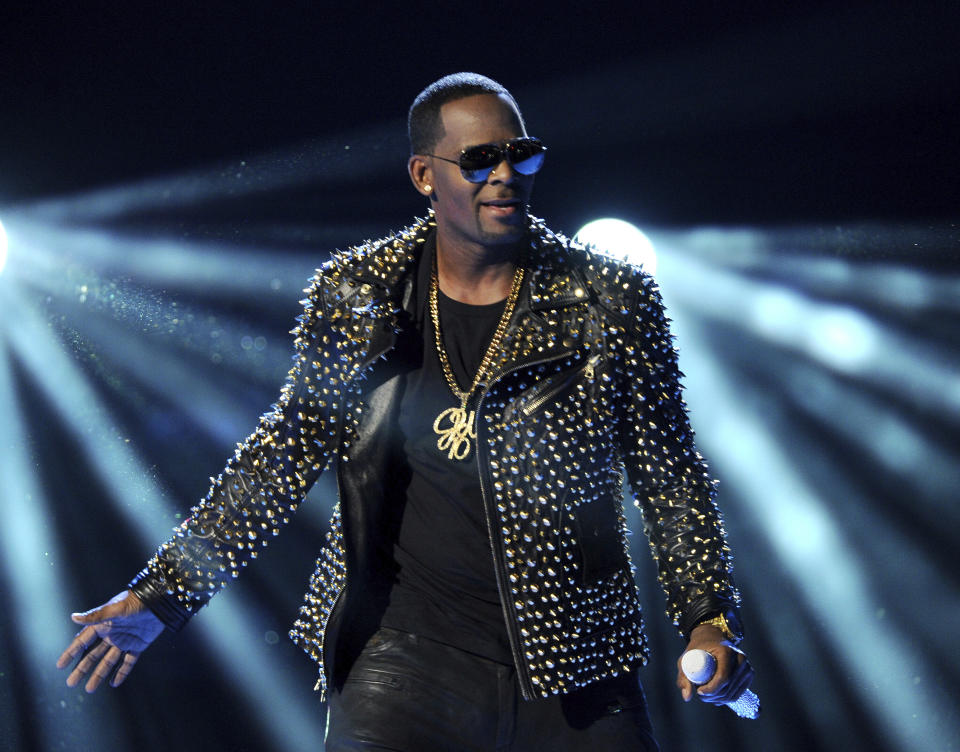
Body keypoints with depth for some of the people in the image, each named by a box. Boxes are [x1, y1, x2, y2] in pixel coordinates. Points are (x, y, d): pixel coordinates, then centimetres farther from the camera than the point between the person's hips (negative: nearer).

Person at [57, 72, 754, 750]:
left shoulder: (608, 300, -3)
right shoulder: (353, 296, 1)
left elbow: (671, 475, 2)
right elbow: (286, 453, 6)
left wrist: (711, 618, -9)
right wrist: (161, 596, 2)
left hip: (575, 677, 0)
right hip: (401, 661, 1)